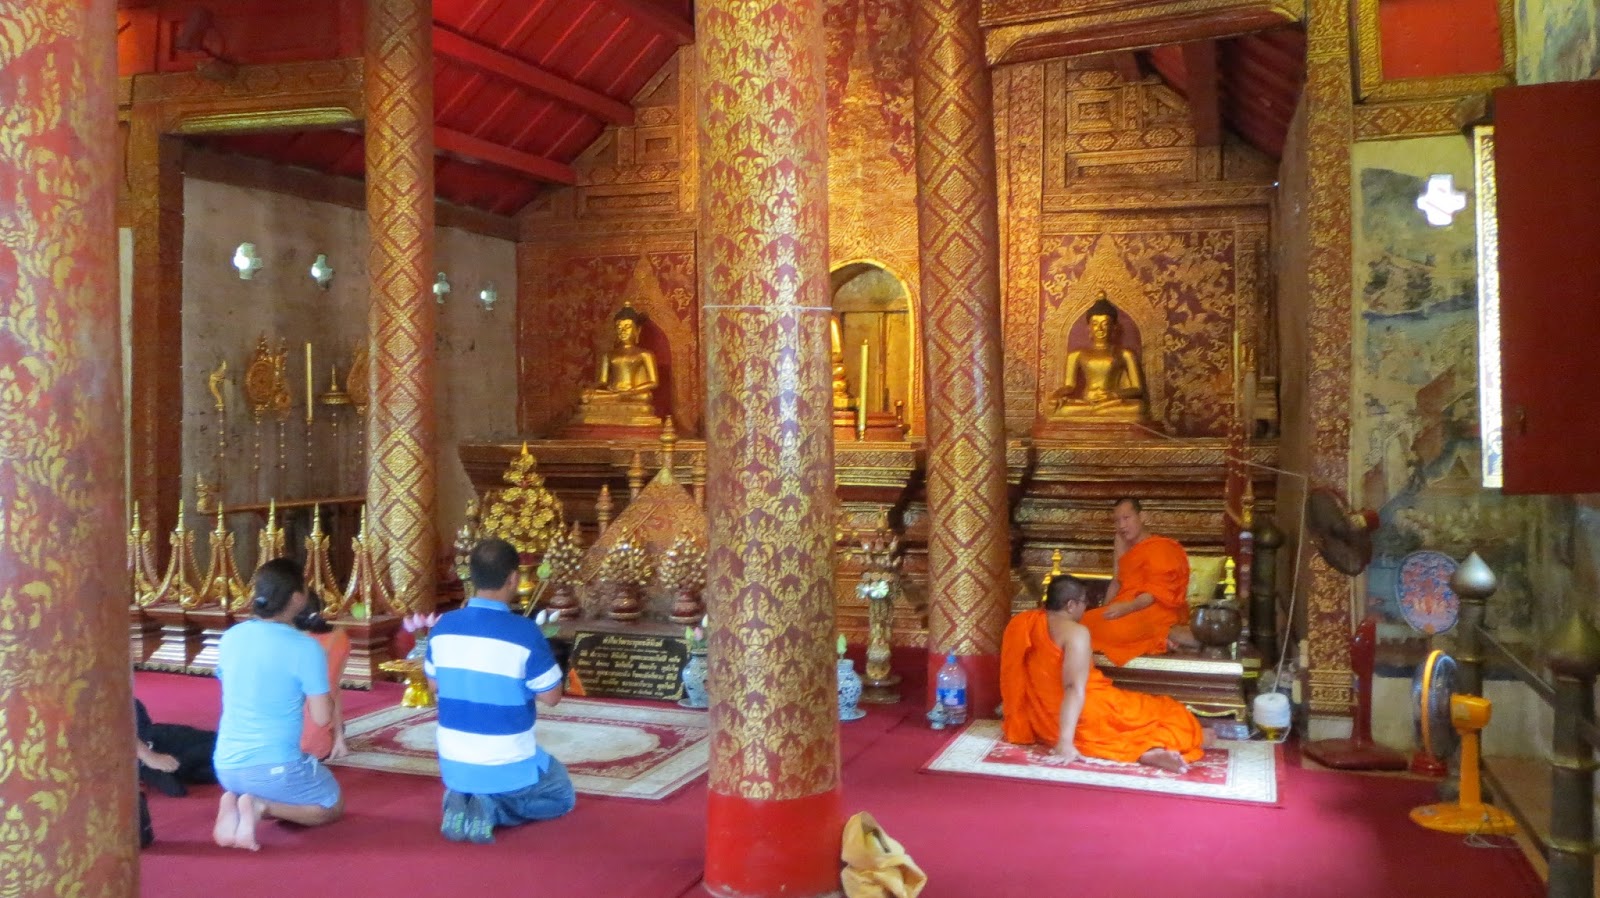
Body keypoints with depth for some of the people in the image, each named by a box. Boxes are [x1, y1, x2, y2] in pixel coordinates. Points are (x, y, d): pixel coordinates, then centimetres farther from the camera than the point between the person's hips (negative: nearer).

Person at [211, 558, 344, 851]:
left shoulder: (230, 638, 2)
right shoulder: (305, 647, -16)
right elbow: (322, 717, -11)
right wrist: (322, 686, 7)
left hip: (227, 766, 6)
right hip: (274, 767, -6)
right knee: (333, 806, 21)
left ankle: (234, 801, 4)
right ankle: (262, 806, -6)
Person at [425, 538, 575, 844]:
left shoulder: (442, 627, -5)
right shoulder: (525, 632, -21)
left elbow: (434, 685, 10)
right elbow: (551, 697, -12)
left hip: (453, 766, 5)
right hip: (509, 768, -5)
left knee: (467, 785, 40)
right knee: (562, 796, 25)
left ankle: (462, 800, 4)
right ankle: (494, 809, -3)